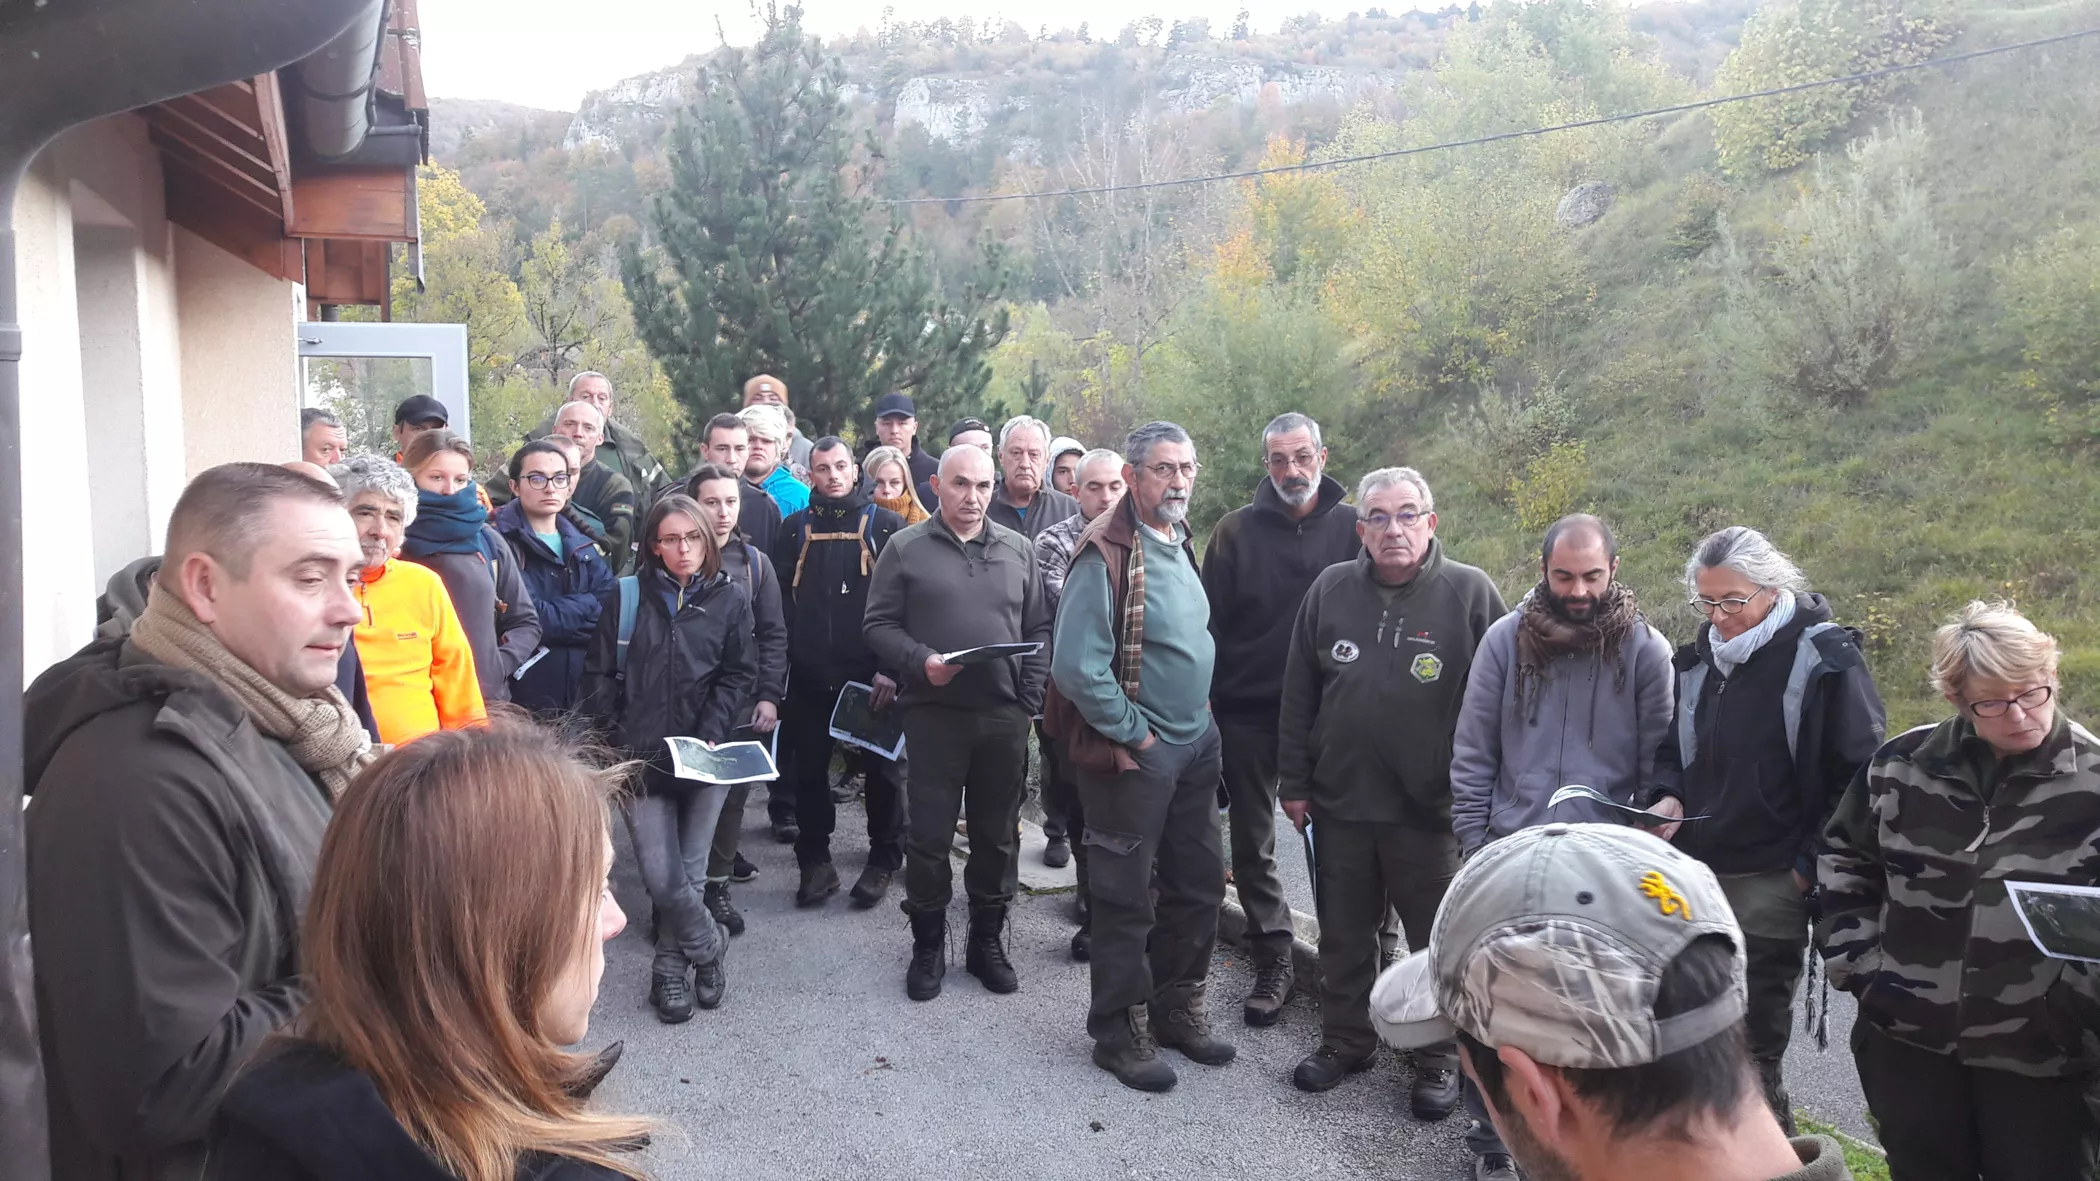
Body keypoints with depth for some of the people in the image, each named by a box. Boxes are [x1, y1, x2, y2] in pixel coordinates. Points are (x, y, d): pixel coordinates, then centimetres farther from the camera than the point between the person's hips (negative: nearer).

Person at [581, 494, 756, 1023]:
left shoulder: (730, 597, 4)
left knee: (689, 866, 6)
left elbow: (738, 674, 2)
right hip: (642, 756, 0)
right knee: (661, 876, -5)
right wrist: (617, 741, -3)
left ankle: (671, 968, 27)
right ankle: (709, 945, 21)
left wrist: (709, 736, -10)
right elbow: (599, 675, 6)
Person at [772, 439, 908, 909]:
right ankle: (815, 862, 20)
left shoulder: (885, 525, 1)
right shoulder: (796, 528, 9)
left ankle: (884, 860, 21)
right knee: (808, 769, 8)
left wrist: (892, 667, -12)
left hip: (871, 674, -2)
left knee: (881, 768, 6)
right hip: (808, 676, 3)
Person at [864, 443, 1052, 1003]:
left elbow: (1039, 629, 11)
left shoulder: (1018, 550, 10)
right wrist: (920, 661, -17)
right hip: (934, 712, -2)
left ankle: (987, 941, 26)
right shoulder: (906, 548, 2)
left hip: (1004, 715, 3)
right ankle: (928, 946, 19)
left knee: (998, 835, 10)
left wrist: (1029, 697, 0)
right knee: (928, 835, 3)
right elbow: (879, 625, 0)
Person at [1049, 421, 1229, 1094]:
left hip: (1195, 745, 9)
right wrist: (1134, 734, -16)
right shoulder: (1107, 553, -18)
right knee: (1126, 897, 3)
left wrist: (1200, 712, 12)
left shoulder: (1180, 543, 10)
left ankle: (1177, 1007, 34)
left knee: (1200, 883, 16)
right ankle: (1120, 1032, 19)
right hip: (1132, 754, -8)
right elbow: (1077, 667, -23)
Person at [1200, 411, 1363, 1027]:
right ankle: (1273, 963, 23)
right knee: (1253, 845, 9)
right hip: (1248, 715, 1)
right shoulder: (1236, 531, 1)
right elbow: (1210, 623, 2)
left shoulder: (1353, 529, 0)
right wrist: (1210, 703, -3)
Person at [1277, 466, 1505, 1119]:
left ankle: (1438, 1056, 29)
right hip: (1340, 801, 3)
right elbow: (1298, 693, 7)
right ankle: (1345, 1040, 35)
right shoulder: (1331, 589, 2)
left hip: (1431, 808, -3)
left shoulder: (1469, 592, -7)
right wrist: (1295, 782, 6)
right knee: (1343, 934, 16)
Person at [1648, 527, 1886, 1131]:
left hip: (1770, 883, -6)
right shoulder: (1699, 658, 9)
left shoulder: (1825, 657, -10)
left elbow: (1857, 775, -10)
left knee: (1752, 1047, 2)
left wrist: (1811, 863, -12)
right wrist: (1668, 797, -1)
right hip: (1698, 872, 6)